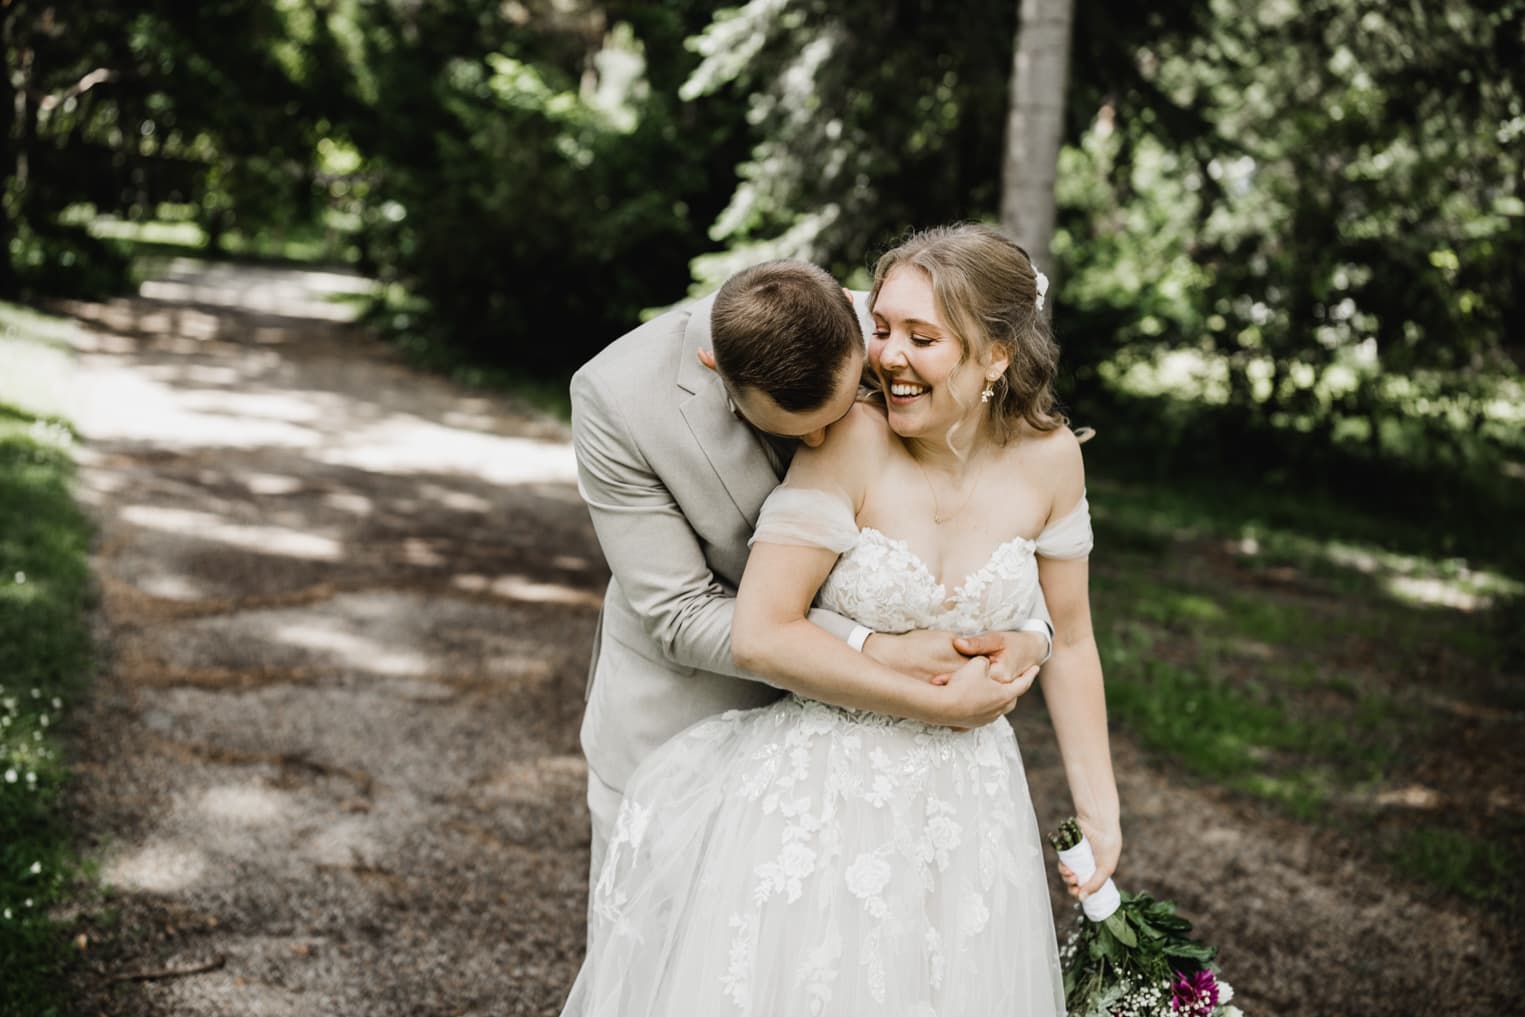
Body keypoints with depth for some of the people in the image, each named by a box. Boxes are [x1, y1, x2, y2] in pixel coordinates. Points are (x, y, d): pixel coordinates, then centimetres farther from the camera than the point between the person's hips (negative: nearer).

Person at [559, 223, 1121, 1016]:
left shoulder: (1049, 457, -7)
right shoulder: (853, 440, -19)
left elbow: (1068, 642, 5)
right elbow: (761, 635, -21)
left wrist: (1099, 812, 8)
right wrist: (933, 696, -15)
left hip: (964, 801, 3)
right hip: (817, 795, -3)